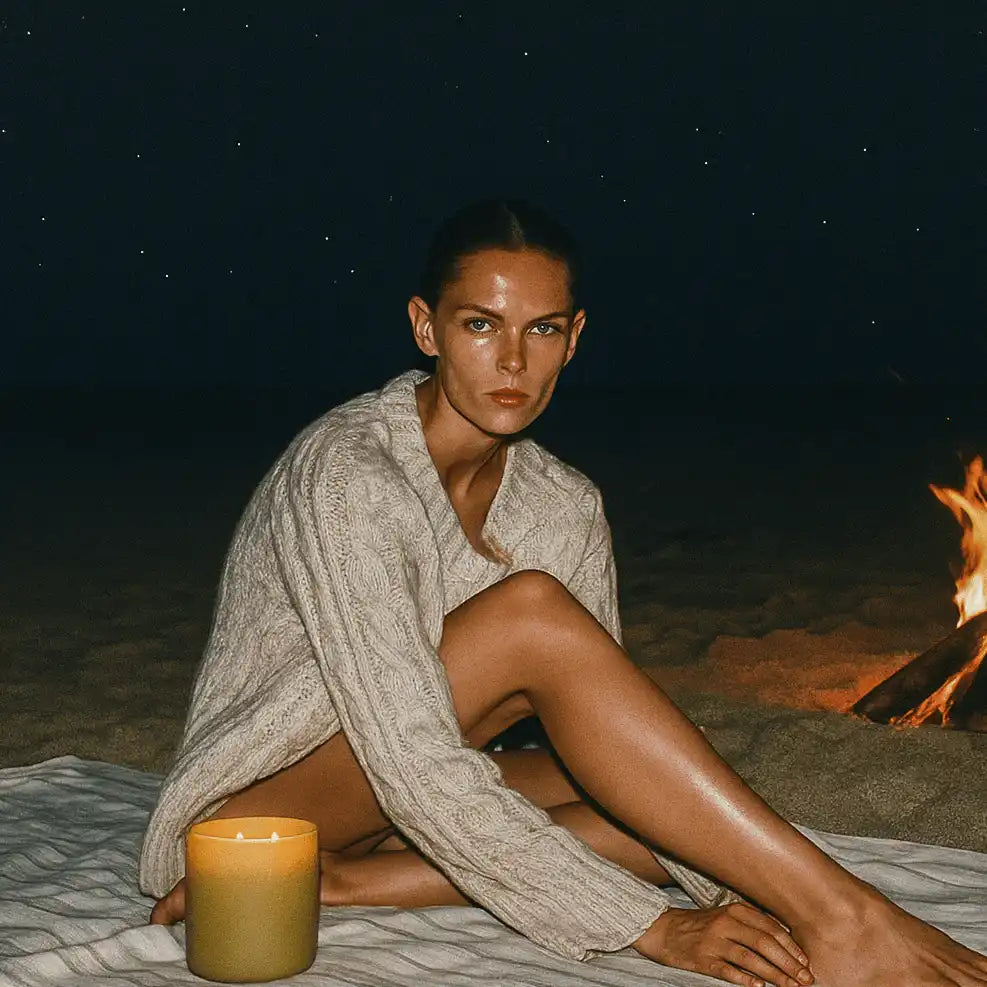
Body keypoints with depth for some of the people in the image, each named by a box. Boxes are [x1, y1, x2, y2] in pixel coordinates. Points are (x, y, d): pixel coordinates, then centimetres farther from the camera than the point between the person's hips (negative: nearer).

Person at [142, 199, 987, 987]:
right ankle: (838, 919, -32)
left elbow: (601, 728, -3)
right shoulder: (346, 472, -24)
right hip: (253, 805, -7)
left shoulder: (563, 509, -1)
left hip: (386, 806, 7)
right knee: (530, 610, -30)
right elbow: (411, 765, -30)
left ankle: (342, 880, -19)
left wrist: (730, 888, -20)